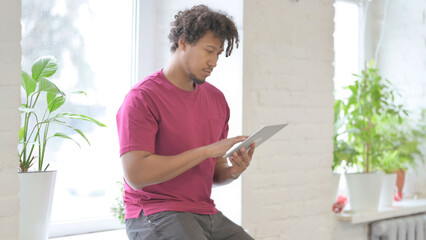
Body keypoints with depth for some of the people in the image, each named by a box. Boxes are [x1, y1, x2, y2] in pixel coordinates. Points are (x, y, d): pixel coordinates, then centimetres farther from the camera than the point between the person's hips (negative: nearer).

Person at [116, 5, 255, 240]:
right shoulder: (142, 97, -9)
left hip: (207, 214, 7)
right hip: (154, 216, -6)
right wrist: (207, 151, -20)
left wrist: (233, 172, -6)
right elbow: (136, 174, -20)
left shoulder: (216, 99, 12)